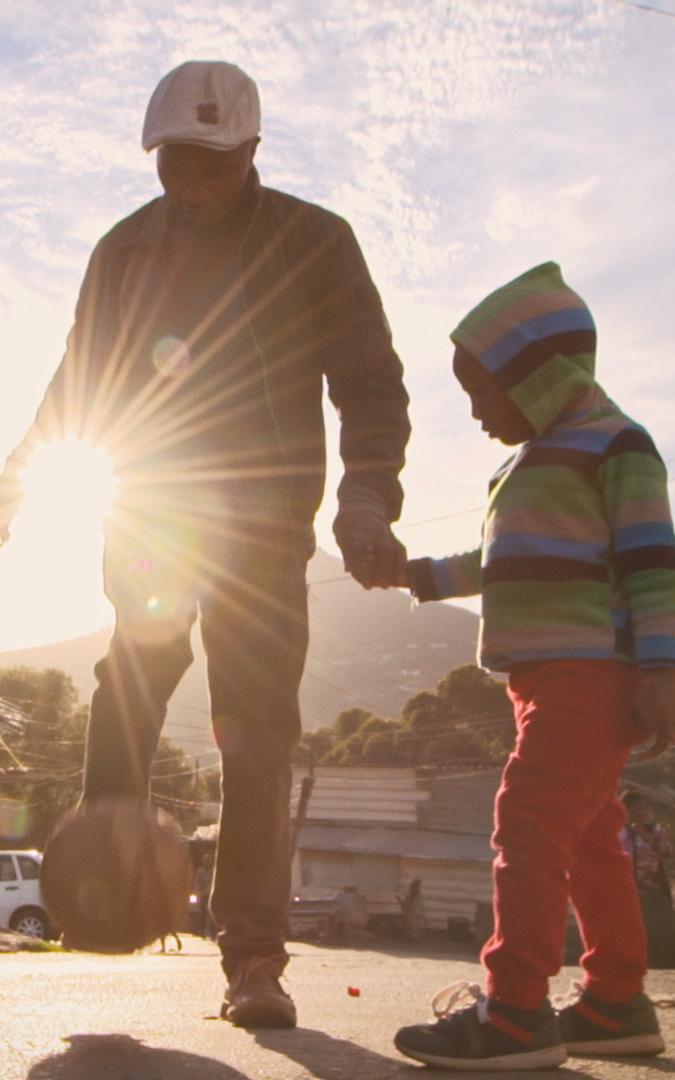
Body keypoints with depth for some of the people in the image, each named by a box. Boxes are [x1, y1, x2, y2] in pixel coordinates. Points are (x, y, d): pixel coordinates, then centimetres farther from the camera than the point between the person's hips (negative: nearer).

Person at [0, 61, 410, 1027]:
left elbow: (370, 385, -3)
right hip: (149, 510, 3)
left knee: (259, 737, -6)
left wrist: (366, 500, -18)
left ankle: (254, 959, -1)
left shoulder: (314, 244, 0)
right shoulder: (126, 249, 9)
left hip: (264, 524, -2)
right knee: (134, 668, -16)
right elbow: (79, 385, 15)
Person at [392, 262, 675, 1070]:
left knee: (531, 821, -16)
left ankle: (515, 1011, -15)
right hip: (549, 678, 10)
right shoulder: (534, 460, 22)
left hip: (590, 676, -9)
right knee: (588, 837, 11)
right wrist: (429, 576, 35)